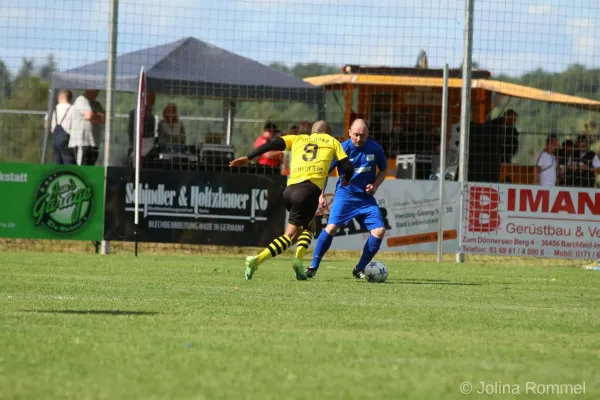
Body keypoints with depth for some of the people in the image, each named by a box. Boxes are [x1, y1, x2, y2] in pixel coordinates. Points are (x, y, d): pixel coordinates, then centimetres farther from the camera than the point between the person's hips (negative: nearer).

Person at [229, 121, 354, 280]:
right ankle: (257, 260, -21)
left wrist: (248, 158, 10)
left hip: (290, 189, 5)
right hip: (310, 189, -5)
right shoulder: (332, 141, 22)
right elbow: (348, 167, 16)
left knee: (309, 225, 22)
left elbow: (272, 145, 12)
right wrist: (346, 179, 38)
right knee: (291, 234, -1)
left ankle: (298, 258, -3)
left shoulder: (298, 139, 27)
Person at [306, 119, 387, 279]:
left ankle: (360, 269, 4)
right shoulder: (343, 149, -11)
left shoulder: (375, 149, -4)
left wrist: (375, 186, -6)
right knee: (332, 227, -21)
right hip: (345, 194, -3)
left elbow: (383, 170, 12)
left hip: (366, 197, 3)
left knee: (379, 230, -11)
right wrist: (321, 195, -11)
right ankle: (313, 267, -9)